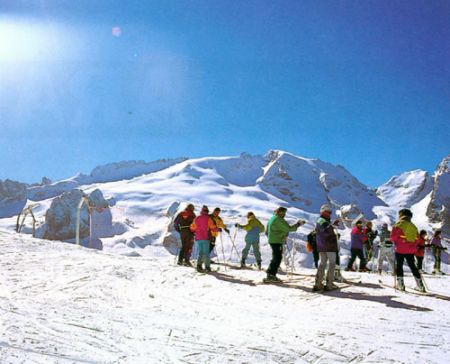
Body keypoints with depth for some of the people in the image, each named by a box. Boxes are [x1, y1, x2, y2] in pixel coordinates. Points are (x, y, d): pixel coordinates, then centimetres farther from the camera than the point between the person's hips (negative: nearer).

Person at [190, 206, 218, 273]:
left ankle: (199, 265, -6)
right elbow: (213, 228, -7)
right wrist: (218, 229, 12)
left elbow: (192, 229, 14)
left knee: (200, 252, 9)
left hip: (198, 238, 3)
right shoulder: (208, 218, -4)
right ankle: (207, 266, 0)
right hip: (205, 238, -3)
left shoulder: (196, 219, 9)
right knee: (206, 252, 3)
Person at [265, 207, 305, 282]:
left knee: (276, 258, 15)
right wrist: (298, 224, -9)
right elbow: (289, 228, -18)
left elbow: (267, 232, 24)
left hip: (272, 241, 10)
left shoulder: (272, 219, 17)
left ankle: (271, 275, 17)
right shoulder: (279, 220, -14)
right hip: (277, 242, -10)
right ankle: (271, 275, -8)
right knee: (277, 258, -7)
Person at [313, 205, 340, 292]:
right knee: (332, 264, -2)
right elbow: (325, 231, -30)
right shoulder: (323, 221, -14)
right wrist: (332, 225, -37)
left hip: (321, 247, 10)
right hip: (329, 246, -10)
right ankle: (329, 284, -3)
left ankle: (318, 284, 11)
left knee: (322, 263, 13)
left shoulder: (319, 221, 18)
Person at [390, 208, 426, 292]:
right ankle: (420, 285, 10)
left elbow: (393, 236, -12)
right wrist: (413, 246, 17)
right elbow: (417, 238, 10)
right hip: (411, 250, 5)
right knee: (412, 266, 12)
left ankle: (400, 284, -1)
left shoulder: (398, 224, -7)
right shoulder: (413, 226, 11)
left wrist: (396, 242, 6)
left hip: (400, 249, -5)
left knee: (399, 265, 5)